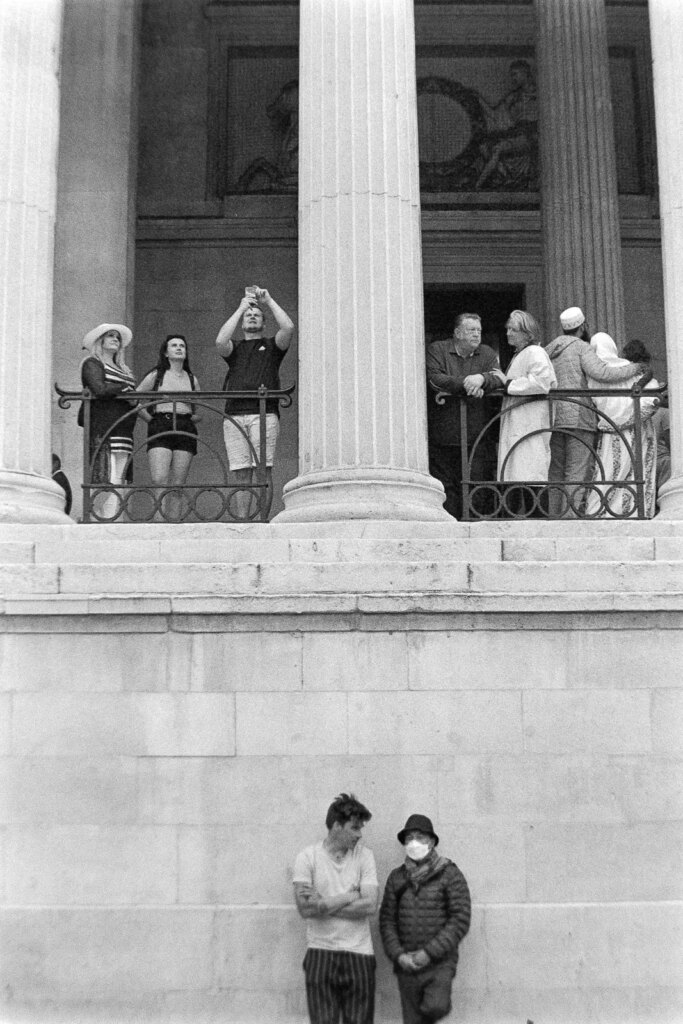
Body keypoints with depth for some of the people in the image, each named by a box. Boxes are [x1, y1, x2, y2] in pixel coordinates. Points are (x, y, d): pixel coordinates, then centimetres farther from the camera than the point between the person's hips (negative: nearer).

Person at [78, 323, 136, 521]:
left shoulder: (121, 369, 29)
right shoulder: (92, 363, 7)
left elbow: (133, 400, 20)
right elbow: (99, 390, -11)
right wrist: (125, 389, 2)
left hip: (123, 430, 7)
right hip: (103, 428, -7)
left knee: (118, 481, -2)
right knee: (109, 481, -17)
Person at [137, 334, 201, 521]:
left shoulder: (191, 379, 16)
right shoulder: (156, 375, 8)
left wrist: (191, 418, 5)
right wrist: (150, 419, 2)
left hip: (185, 430, 2)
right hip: (160, 429, -2)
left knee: (177, 487, -1)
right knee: (159, 481, -18)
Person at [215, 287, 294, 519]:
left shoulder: (272, 346, 19)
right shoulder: (235, 348, 24)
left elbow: (288, 328, 0)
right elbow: (220, 341, 1)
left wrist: (269, 300, 8)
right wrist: (240, 308, 5)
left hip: (264, 414, -2)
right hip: (234, 415, 2)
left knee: (263, 470, -10)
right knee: (241, 473, -2)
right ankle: (241, 520, -3)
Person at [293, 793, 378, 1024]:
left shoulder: (364, 855, 2)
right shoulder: (307, 857, -3)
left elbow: (370, 906, -8)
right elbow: (305, 909, -13)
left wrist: (325, 905, -13)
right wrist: (350, 896, -11)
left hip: (359, 954, 2)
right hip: (320, 954, -1)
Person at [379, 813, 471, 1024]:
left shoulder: (450, 874, -3)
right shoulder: (396, 877, 9)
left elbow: (460, 920, -8)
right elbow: (387, 920, 8)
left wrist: (429, 952, -14)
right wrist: (398, 955, -7)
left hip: (440, 962, -3)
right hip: (406, 965, 3)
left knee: (435, 1007, -26)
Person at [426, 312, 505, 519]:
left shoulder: (487, 354, 13)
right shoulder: (437, 350, 3)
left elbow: (498, 379, -2)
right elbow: (435, 379, -13)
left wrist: (481, 378, -22)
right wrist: (465, 384, -19)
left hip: (476, 436, 2)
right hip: (443, 434, -2)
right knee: (445, 488, 1)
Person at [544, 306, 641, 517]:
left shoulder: (548, 350, 19)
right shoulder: (581, 347, -1)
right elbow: (601, 373, -14)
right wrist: (632, 369, -5)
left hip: (553, 420, 6)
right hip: (578, 417, -6)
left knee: (556, 471, 8)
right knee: (578, 471, -8)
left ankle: (555, 516, 5)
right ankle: (571, 516, -16)